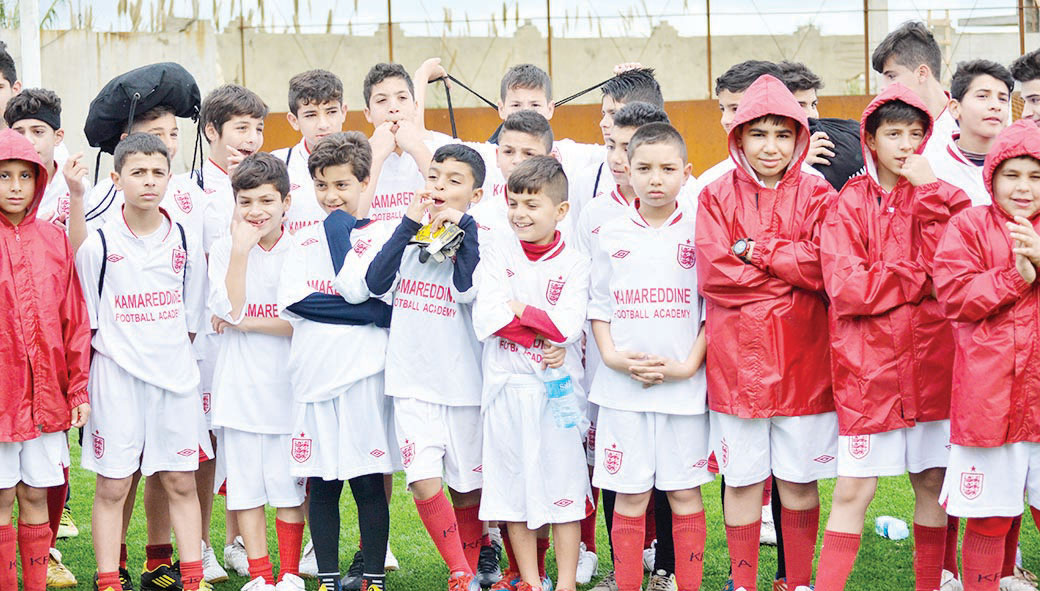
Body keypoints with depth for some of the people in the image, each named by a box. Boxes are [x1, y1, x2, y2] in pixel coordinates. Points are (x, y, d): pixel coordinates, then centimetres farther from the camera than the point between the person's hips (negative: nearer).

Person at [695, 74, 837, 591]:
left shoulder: (817, 195, 3)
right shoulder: (717, 196, 3)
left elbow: (824, 267, -12)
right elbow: (713, 273, -9)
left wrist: (755, 251, -12)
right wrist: (790, 269, -9)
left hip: (801, 359, 0)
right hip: (736, 359, 0)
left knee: (798, 479, 7)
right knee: (741, 479, 6)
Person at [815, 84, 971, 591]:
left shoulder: (941, 199, 8)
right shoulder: (850, 204, 0)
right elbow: (846, 288, -12)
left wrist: (930, 194, -10)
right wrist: (921, 276, -9)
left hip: (930, 363, 3)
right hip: (867, 367, -3)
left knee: (931, 483, 11)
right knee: (852, 491, -4)